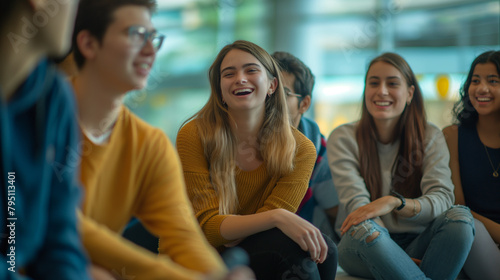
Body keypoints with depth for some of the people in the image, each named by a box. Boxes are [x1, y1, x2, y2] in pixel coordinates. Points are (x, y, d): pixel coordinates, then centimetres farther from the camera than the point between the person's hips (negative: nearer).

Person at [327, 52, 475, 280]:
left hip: (417, 244, 2)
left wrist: (394, 202, -33)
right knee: (364, 227, -36)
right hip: (363, 248, -2)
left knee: (459, 216, -27)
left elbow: (442, 199, -11)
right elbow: (356, 203, -14)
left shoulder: (430, 137, 4)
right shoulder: (343, 139, -1)